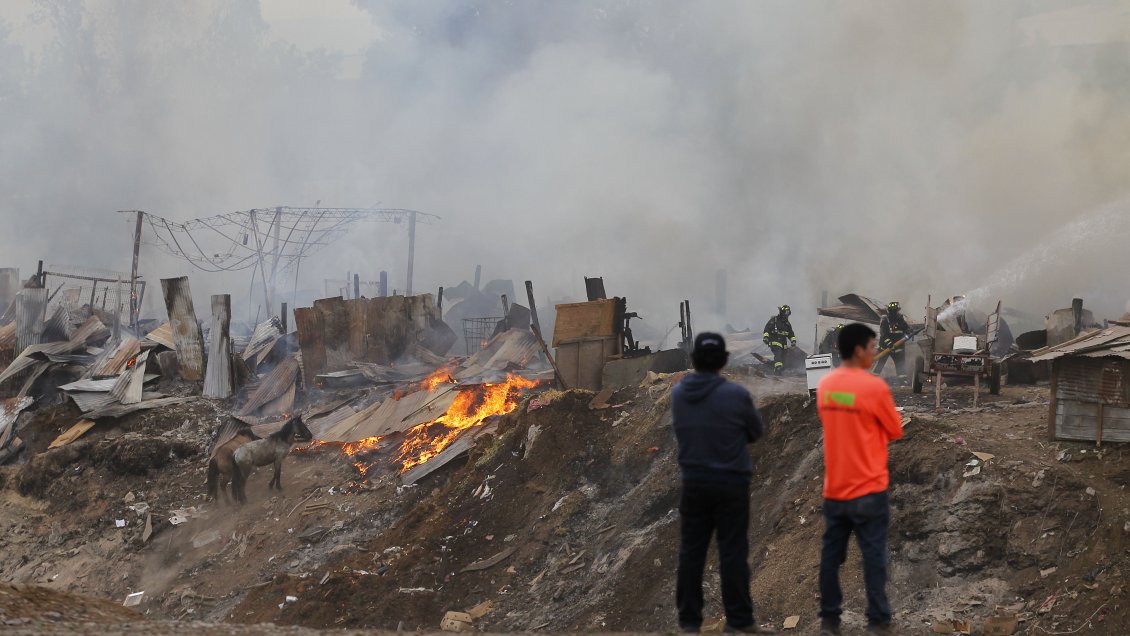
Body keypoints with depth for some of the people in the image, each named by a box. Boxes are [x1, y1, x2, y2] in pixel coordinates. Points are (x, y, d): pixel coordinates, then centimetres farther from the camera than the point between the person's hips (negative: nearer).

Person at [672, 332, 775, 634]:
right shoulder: (736, 394, -13)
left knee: (691, 552, 8)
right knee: (732, 553, 1)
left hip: (693, 482, 4)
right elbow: (755, 431, 2)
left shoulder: (678, 393, -2)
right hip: (731, 483, -4)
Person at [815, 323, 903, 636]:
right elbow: (896, 431, -2)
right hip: (868, 489, -6)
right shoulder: (874, 387, -15)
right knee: (873, 556, 2)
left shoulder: (825, 385, 4)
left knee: (831, 555, 10)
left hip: (834, 488, 6)